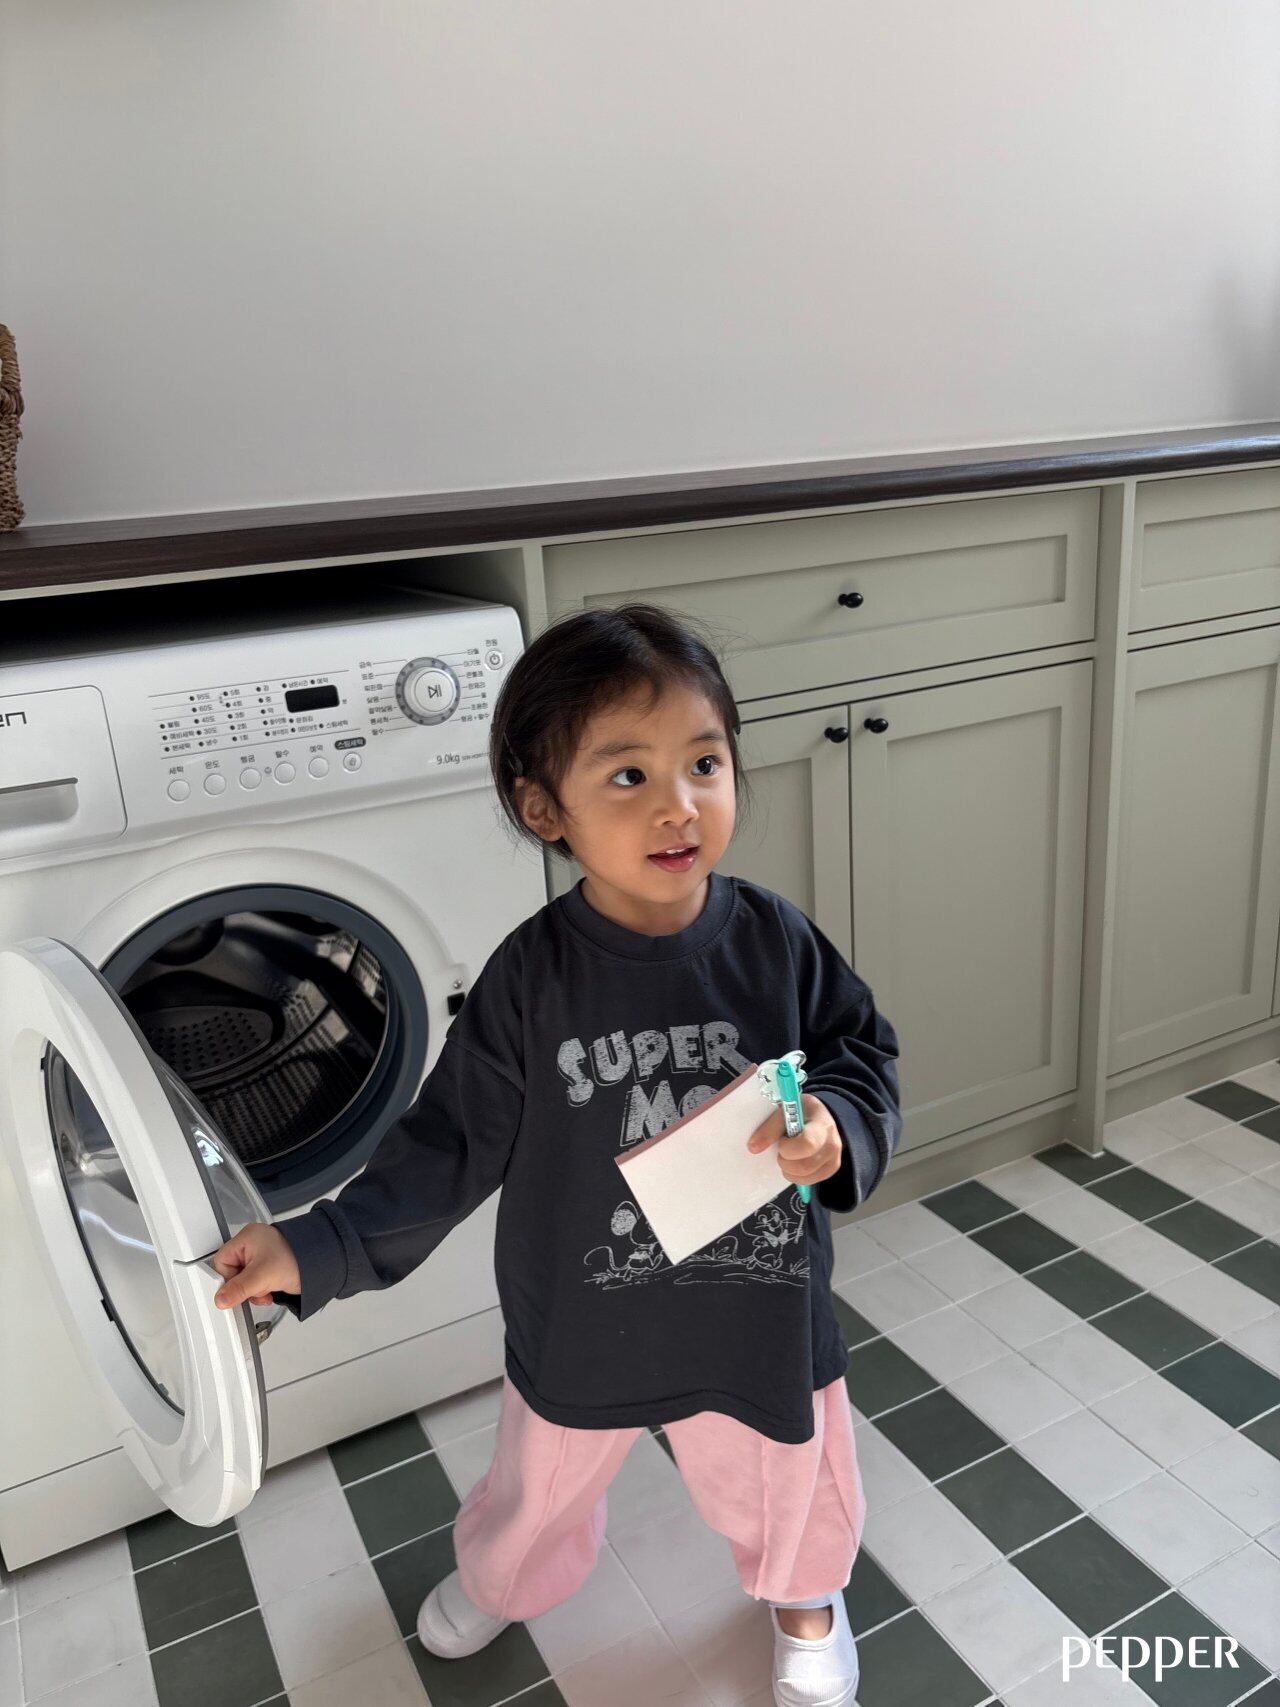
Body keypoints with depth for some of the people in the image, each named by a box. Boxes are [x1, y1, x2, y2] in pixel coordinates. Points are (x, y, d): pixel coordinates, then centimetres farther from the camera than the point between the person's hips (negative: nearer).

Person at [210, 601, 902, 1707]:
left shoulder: (772, 939, -18)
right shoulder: (532, 976, -20)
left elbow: (867, 1056, -5)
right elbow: (453, 1144, -12)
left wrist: (837, 1132, -26)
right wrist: (317, 1249, -16)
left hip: (760, 1314, 1)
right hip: (583, 1325, 0)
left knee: (787, 1487, 27)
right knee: (543, 1486, 29)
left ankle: (803, 1598, 63)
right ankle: (501, 1579, 65)